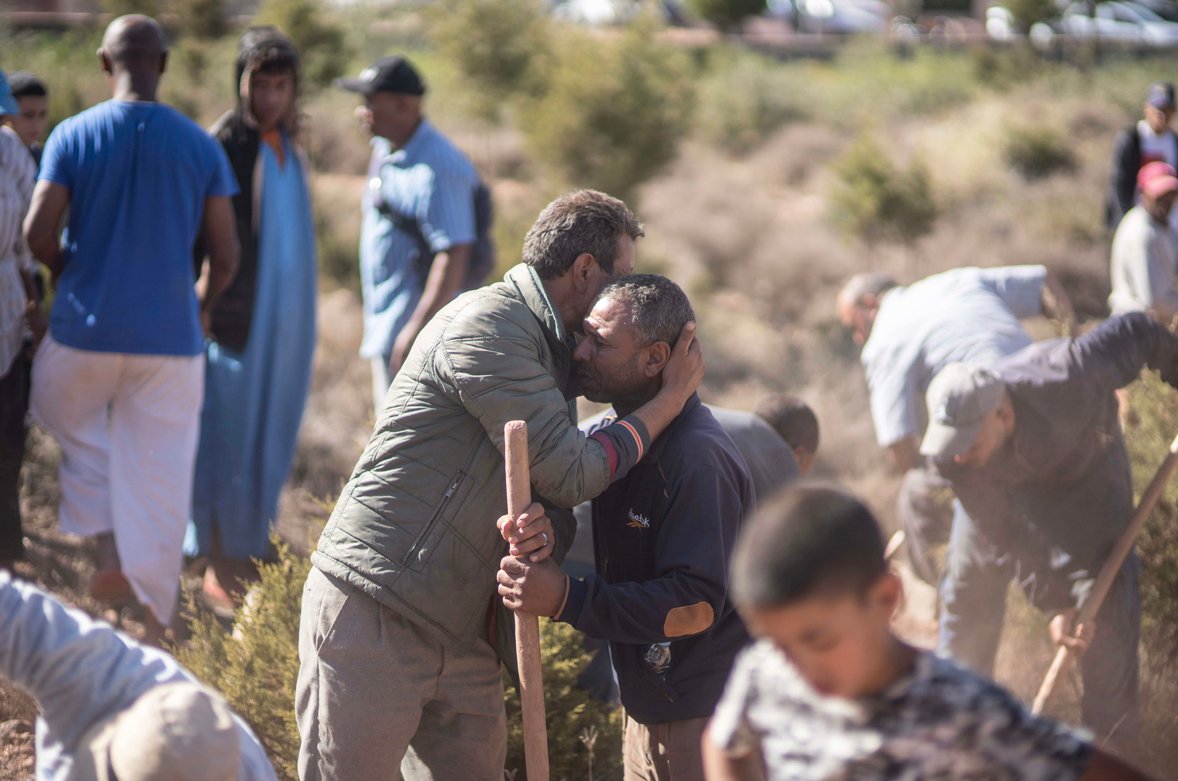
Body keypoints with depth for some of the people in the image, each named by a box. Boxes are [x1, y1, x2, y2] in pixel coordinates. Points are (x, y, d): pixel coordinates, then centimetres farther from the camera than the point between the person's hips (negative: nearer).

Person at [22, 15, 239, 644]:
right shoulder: (201, 147, 0)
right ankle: (155, 620, 6)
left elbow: (38, 231, -10)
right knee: (160, 474, 6)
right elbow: (225, 253, 1)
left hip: (86, 328, -1)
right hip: (171, 336, 1)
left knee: (73, 426, 26)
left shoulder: (73, 136, -5)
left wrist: (69, 274, 11)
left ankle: (111, 554, 8)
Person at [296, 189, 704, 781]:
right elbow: (570, 473, -15)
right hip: (373, 617, -9)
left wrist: (546, 531, -14)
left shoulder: (552, 350, 18)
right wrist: (672, 396, -5)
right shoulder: (487, 325, -12)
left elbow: (554, 489, 12)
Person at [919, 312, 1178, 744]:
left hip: (1084, 467, -2)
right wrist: (1053, 603, -27)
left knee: (1107, 599, -7)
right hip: (1005, 487, 2)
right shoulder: (951, 453, -35)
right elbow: (1004, 531, -26)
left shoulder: (1066, 381, -45)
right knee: (969, 587, 8)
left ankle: (1111, 741, 6)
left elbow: (1138, 333, -27)